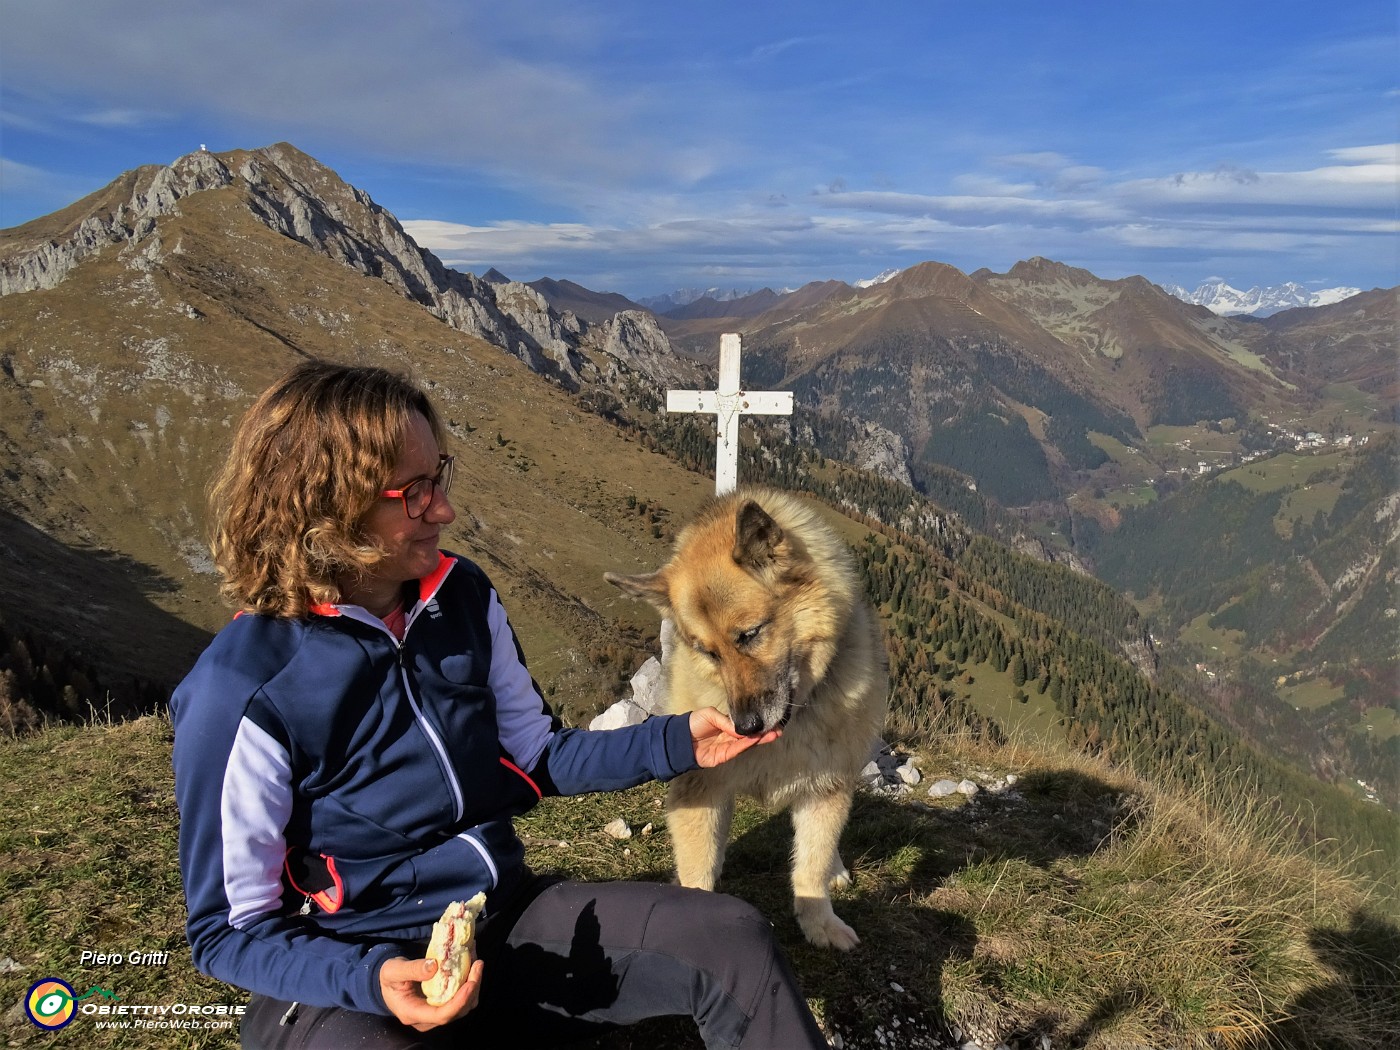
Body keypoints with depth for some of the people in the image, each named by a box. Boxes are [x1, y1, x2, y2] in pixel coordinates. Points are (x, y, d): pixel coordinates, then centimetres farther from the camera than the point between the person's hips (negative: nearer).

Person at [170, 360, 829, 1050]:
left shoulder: (463, 597, -2)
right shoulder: (244, 688, -20)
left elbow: (536, 756, 10)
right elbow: (231, 930, -11)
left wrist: (675, 743, -1)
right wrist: (371, 978, -27)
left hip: (505, 916, 5)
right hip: (346, 972, -4)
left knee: (734, 941, -8)